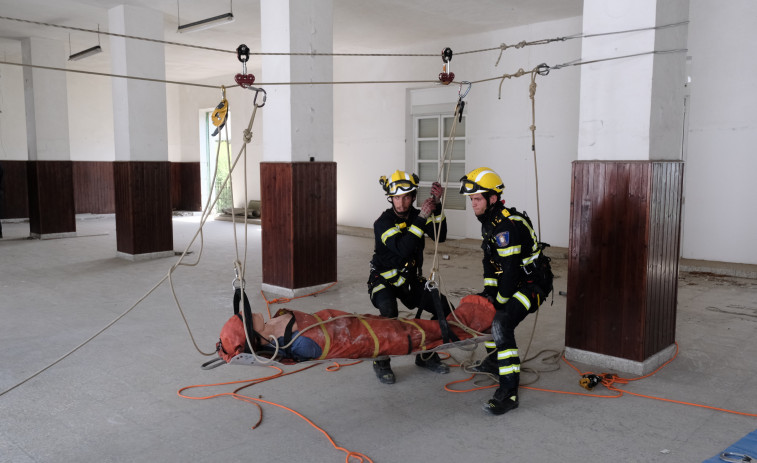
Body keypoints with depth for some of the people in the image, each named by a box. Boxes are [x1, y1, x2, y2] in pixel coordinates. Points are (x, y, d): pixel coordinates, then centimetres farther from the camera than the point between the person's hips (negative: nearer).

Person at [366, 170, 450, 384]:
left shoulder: (416, 215, 0)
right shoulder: (383, 222, -19)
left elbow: (439, 236, -14)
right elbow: (403, 249, -35)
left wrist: (437, 205, -24)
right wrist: (422, 218, -37)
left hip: (411, 280, 6)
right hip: (384, 280, -6)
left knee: (444, 308, -6)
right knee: (389, 314, -33)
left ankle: (426, 355, 14)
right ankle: (381, 362, -10)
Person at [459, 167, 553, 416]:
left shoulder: (506, 226, -28)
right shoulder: (489, 221, 6)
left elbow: (510, 271, -26)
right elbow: (490, 260, 14)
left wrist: (501, 299, -15)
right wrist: (488, 289, 6)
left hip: (533, 284, -11)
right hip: (517, 281, 11)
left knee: (501, 324, -27)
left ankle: (508, 393, -24)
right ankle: (494, 362, 43)